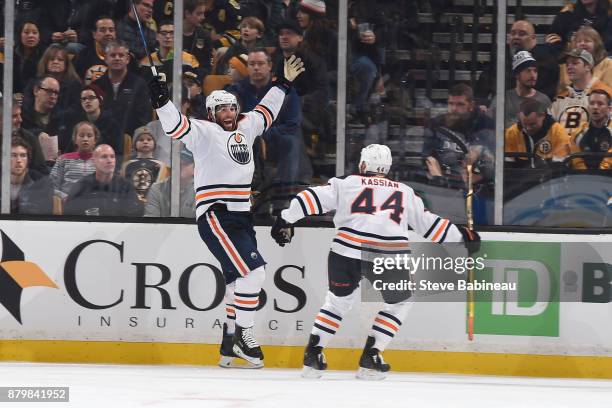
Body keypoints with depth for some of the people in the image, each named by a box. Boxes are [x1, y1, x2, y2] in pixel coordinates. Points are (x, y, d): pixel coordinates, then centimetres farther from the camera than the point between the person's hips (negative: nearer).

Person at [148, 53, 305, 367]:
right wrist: (162, 102, -35)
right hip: (214, 216, -8)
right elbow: (177, 127, -20)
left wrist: (284, 83, 36)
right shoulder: (205, 133, -5)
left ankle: (229, 347, 17)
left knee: (241, 280, 10)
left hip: (239, 216, 8)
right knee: (252, 271, -18)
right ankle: (243, 336, -11)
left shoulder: (245, 129, 16)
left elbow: (265, 112, 32)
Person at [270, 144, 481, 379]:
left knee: (339, 300, 25)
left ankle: (313, 353, 15)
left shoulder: (346, 183, 20)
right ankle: (370, 358, 14)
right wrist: (460, 237, 37)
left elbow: (313, 198, 10)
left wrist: (286, 220, 15)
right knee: (398, 303, 24)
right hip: (391, 254, 0)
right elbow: (427, 223, 25)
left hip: (348, 251, 0)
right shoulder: (405, 192, 25)